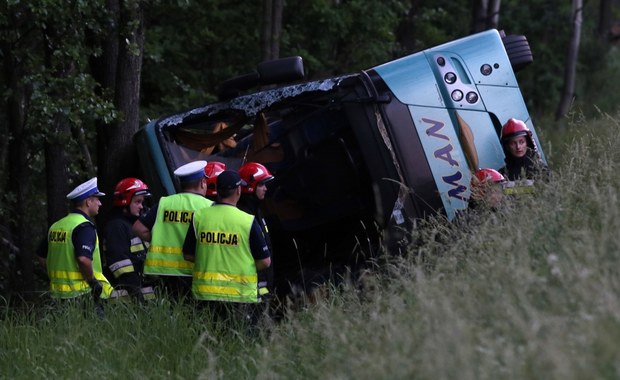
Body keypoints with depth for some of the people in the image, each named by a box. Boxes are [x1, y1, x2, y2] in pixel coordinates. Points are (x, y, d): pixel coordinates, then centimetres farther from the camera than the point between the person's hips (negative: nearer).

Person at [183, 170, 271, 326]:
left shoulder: (199, 217, -1)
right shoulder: (248, 221, -8)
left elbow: (188, 255, 6)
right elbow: (265, 262, -4)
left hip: (204, 293, 3)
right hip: (240, 294, -3)